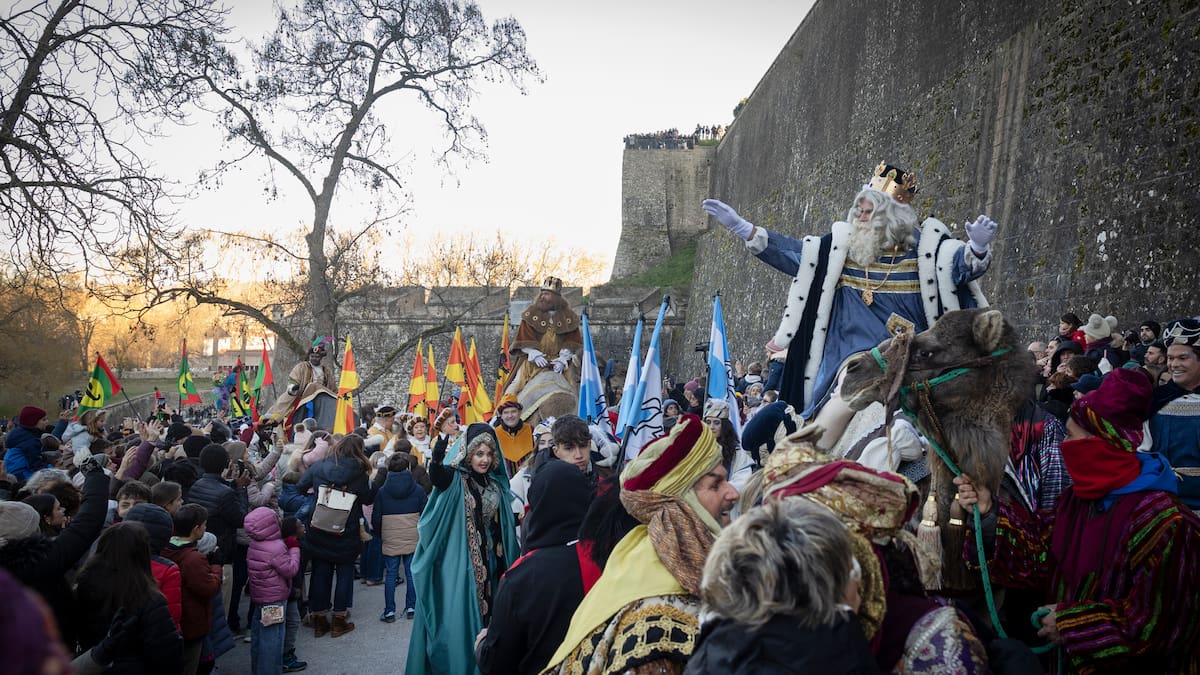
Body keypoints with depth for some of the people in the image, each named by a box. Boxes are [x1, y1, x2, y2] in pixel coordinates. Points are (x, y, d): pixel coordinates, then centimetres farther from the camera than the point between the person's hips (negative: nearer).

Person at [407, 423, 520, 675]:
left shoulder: (495, 483, 7)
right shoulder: (455, 478, -10)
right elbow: (437, 477, -35)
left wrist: (505, 558, 13)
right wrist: (437, 458, -56)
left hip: (489, 559, 6)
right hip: (459, 560, -6)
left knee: (485, 611, 14)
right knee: (456, 614, -3)